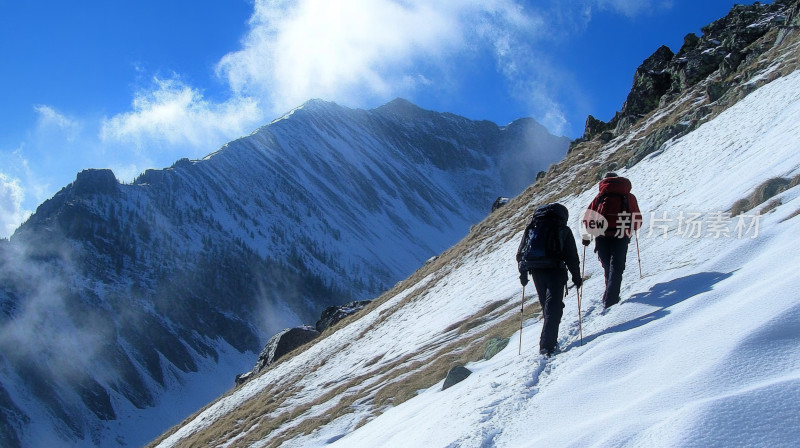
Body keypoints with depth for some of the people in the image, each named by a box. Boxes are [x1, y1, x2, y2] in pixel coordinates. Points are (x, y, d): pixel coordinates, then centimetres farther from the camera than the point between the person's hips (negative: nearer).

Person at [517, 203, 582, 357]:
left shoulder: (531, 227, 15)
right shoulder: (563, 230, 4)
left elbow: (520, 254, 15)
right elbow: (572, 257, 2)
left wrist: (523, 272, 23)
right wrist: (576, 277, 11)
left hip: (536, 271, 4)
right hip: (555, 271, -4)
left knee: (547, 307, 18)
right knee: (553, 309, -3)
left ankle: (550, 340, 24)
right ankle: (547, 346, -11)